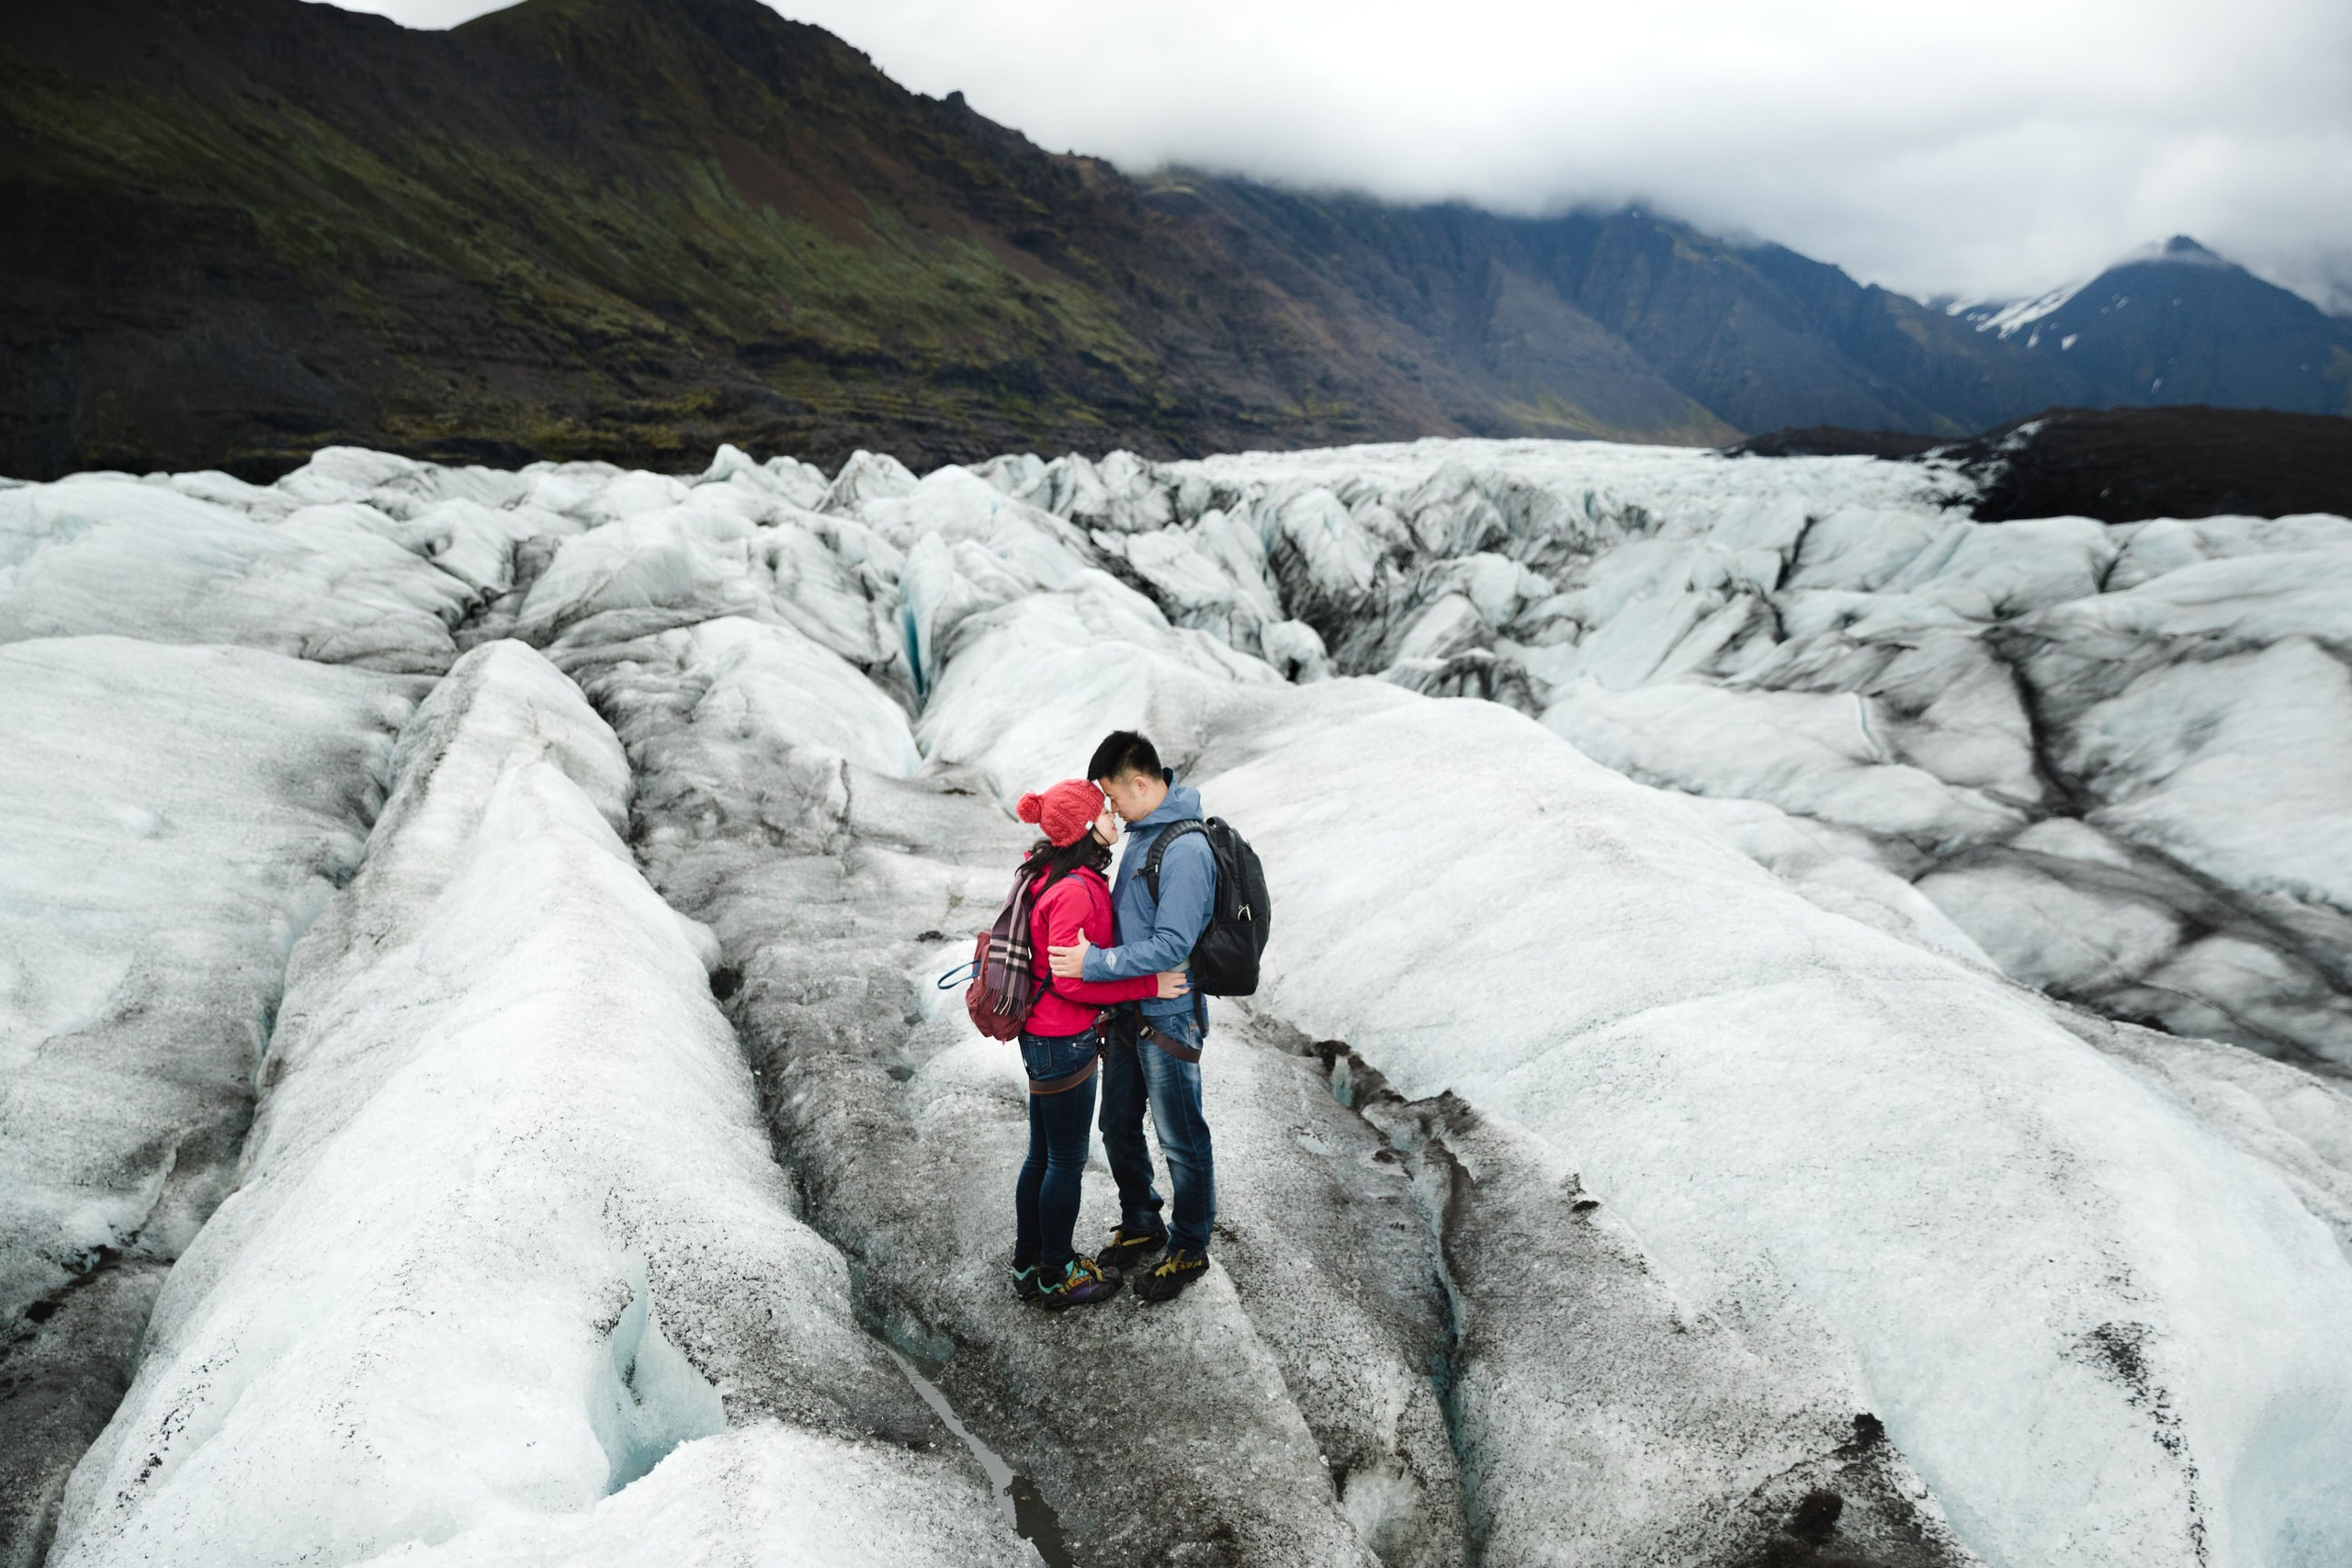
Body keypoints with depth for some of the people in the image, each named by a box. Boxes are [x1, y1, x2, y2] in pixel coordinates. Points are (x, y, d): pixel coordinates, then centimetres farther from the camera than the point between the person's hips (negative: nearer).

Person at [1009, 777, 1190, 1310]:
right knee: (1067, 1161, 7)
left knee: (1042, 1156, 20)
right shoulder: (1074, 892, -25)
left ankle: (1028, 1266, 34)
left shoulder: (1070, 880, 6)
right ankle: (1058, 1277, 23)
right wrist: (1150, 985, -20)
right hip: (1063, 1041, -10)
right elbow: (1070, 979, -25)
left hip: (1047, 1038, 10)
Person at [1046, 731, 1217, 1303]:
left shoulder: (1186, 850, -24)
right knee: (1119, 1127, 20)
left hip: (1168, 1017, -9)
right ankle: (1142, 1225, 39)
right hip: (1127, 1012, 9)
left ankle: (1189, 1248, 25)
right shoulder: (1142, 833, 6)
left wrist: (1094, 963, -26)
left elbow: (1172, 946, -28)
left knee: (1180, 1138, 7)